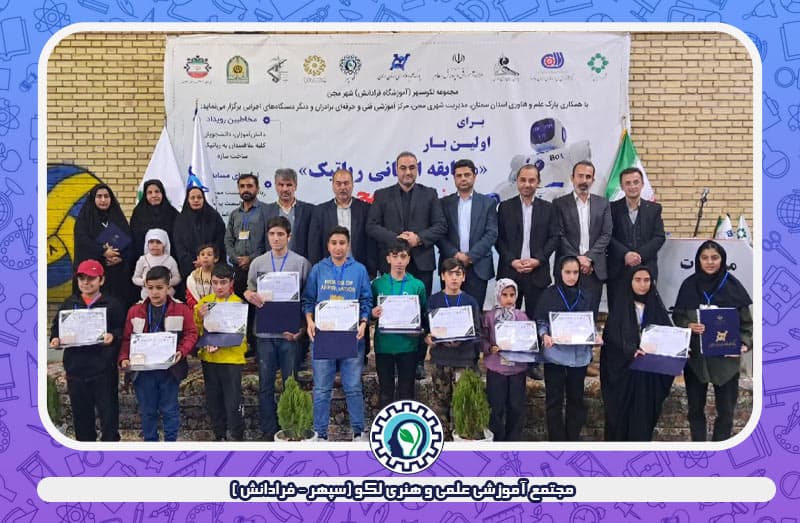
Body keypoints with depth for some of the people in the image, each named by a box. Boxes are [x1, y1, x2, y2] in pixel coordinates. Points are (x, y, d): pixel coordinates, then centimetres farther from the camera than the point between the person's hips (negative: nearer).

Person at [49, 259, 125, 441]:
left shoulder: (112, 305, 2)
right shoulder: (69, 303, 12)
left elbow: (123, 330, -2)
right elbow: (56, 327, 15)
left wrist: (113, 336, -22)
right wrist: (55, 339, -5)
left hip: (104, 370, -3)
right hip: (75, 369, 4)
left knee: (108, 413, -1)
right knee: (81, 415, 12)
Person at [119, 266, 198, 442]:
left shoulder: (181, 309, -2)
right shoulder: (135, 311, 3)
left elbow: (191, 333, -3)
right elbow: (127, 339, 4)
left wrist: (182, 351, -19)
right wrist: (124, 358, -11)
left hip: (170, 368, -2)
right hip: (143, 369, 2)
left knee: (169, 410, 8)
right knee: (147, 411, 12)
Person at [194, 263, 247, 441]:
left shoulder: (237, 303, -8)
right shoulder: (204, 302, 5)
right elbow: (194, 329, 6)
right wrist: (200, 317, -13)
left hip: (231, 358, -5)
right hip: (208, 358, 5)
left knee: (233, 402, -1)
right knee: (213, 400, 15)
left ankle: (238, 436, 14)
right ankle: (219, 435, 30)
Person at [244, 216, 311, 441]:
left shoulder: (301, 263, 0)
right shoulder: (257, 263, 7)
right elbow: (249, 291, 12)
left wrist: (301, 328, -10)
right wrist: (249, 295, -13)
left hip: (290, 332, -2)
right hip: (264, 332, 2)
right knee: (265, 384, 8)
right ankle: (268, 431, 18)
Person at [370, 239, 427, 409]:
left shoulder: (417, 285, 1)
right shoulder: (377, 284, 2)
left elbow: (424, 315, 5)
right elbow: (370, 312, 6)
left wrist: (418, 328, -13)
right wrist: (372, 313, -15)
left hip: (408, 345, 0)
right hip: (384, 345, 0)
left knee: (406, 391, 9)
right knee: (385, 390, 10)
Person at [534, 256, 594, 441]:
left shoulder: (586, 296, 8)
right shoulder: (549, 294, -1)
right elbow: (540, 322, 1)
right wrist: (544, 336, -18)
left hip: (579, 355, 3)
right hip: (555, 354, -3)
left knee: (576, 398, 10)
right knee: (554, 400, 2)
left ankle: (573, 438, 21)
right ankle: (557, 440, 11)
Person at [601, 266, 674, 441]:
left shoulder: (656, 306, 8)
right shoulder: (620, 305, -2)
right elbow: (612, 334, -11)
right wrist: (630, 351, -27)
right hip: (622, 369, -2)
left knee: (644, 413, 4)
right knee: (620, 412, 2)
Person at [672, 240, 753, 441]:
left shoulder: (733, 286, -3)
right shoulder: (689, 285, -1)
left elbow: (746, 321, 1)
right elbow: (677, 316, 6)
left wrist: (745, 343, -14)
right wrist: (688, 325, -15)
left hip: (726, 358, -1)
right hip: (695, 357, 1)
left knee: (726, 409, 6)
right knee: (695, 407, 10)